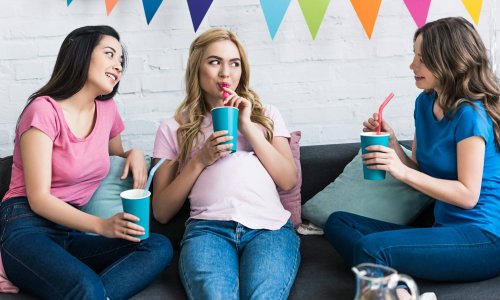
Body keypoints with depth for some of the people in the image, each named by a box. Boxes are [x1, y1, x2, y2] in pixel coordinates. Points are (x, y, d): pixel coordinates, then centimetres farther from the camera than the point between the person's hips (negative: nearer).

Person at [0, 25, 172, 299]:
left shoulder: (107, 109, 10)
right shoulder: (44, 110, -9)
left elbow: (114, 151, 31)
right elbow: (38, 198, -13)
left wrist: (135, 153, 6)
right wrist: (101, 225, -27)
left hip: (73, 231, 7)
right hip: (27, 228, -7)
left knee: (159, 247, -23)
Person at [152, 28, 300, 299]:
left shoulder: (266, 115, 24)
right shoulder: (173, 128, 18)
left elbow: (288, 180, 8)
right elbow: (161, 212, 11)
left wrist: (247, 127, 2)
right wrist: (200, 160, -2)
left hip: (270, 226, 1)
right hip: (207, 227, -1)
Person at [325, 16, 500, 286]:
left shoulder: (470, 114, -14)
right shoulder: (425, 103, 10)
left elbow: (468, 195, -17)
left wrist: (403, 172, -22)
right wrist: (391, 143, -4)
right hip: (444, 229, 9)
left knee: (371, 247, -32)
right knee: (337, 223, 0)